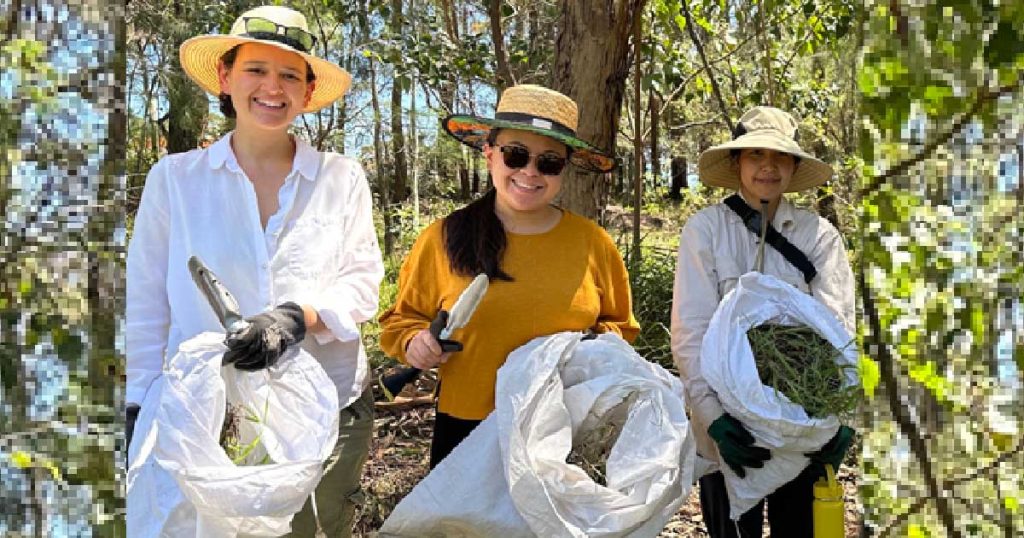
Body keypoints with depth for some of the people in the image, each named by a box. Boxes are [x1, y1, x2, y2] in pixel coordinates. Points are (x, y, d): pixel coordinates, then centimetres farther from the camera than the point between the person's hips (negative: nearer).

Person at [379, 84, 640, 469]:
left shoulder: (594, 243, 2)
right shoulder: (442, 239, -2)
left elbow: (620, 327, 13)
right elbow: (403, 318, 8)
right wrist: (415, 341, -13)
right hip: (465, 431, 0)